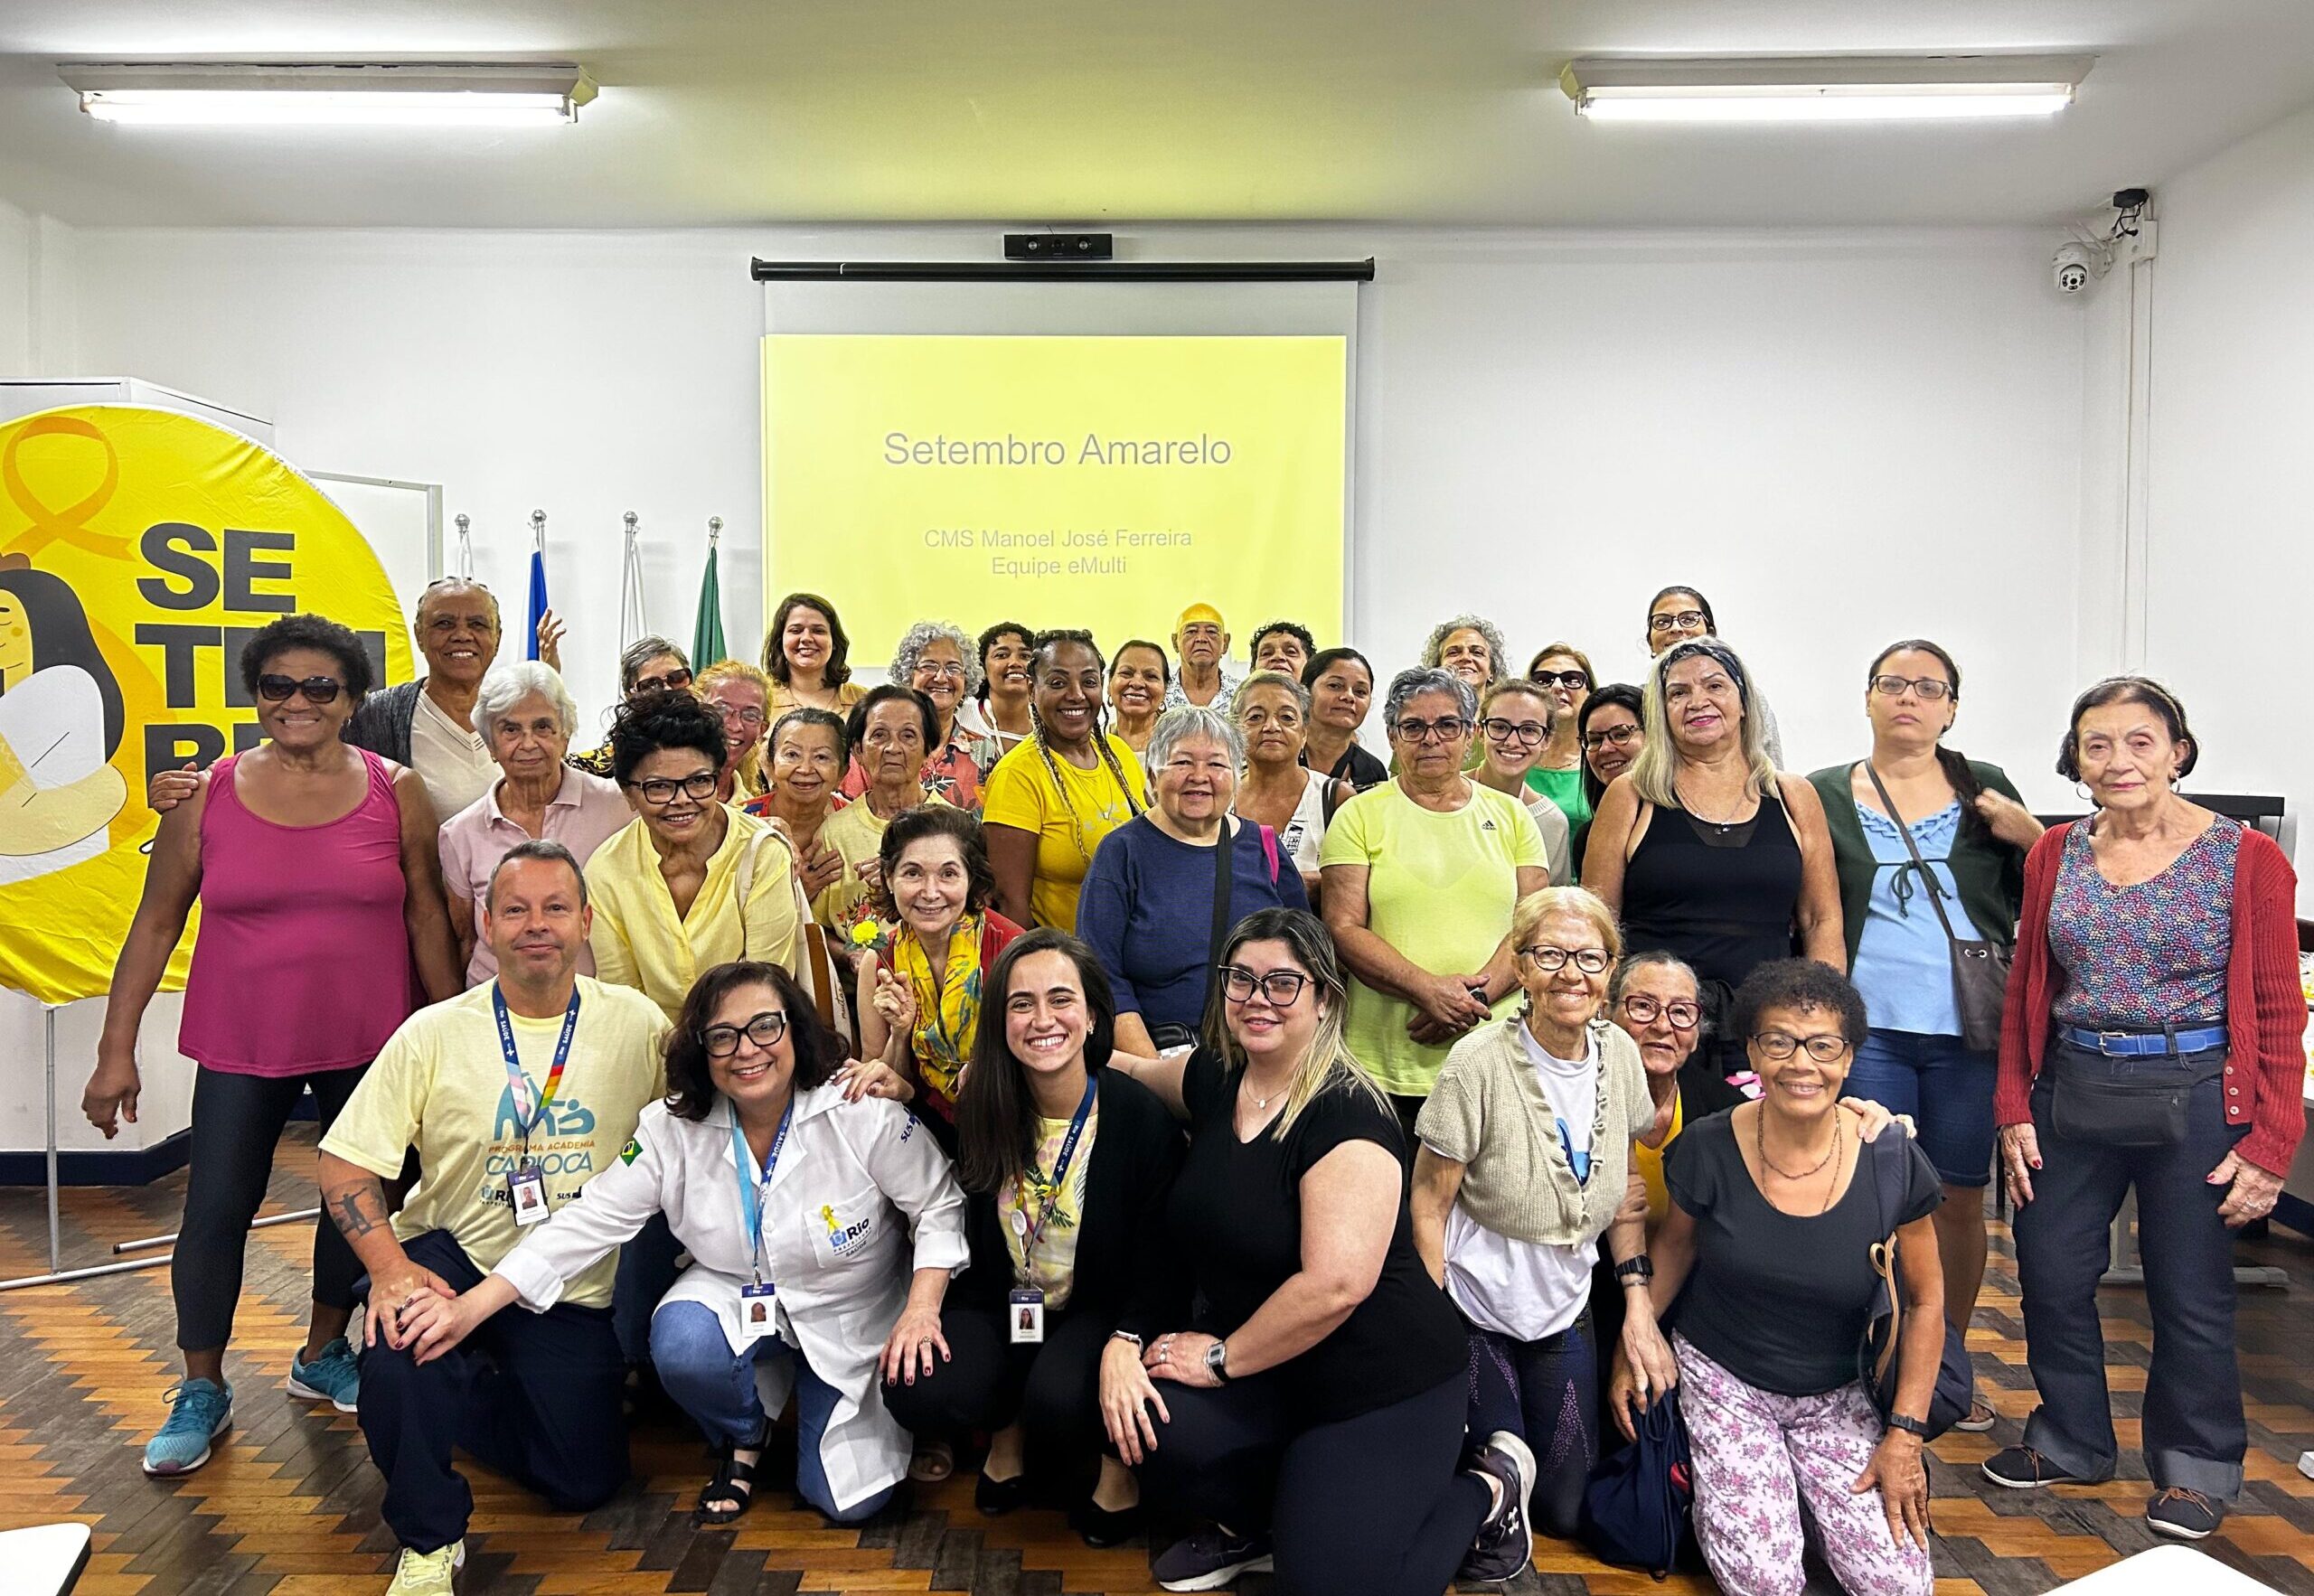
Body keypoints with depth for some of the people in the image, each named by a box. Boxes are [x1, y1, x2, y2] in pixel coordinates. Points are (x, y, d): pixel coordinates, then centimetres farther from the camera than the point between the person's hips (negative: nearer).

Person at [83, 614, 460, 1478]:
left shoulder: (396, 791, -3)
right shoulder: (207, 795, -3)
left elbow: (427, 916, 0)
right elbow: (155, 925, 2)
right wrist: (116, 1051, 1)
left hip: (367, 1041, 1)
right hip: (242, 1045, 0)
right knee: (216, 1208, 3)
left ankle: (323, 1354, 35)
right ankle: (201, 1391, 25)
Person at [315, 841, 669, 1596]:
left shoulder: (636, 1024, -6)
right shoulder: (433, 1034, -7)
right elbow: (344, 1165, -8)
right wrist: (390, 1268, -23)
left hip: (577, 1288, 1)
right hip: (455, 1257, -1)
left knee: (584, 1482, 2)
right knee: (398, 1355, -32)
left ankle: (467, 1401, 33)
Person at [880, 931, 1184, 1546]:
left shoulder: (1141, 1115, -19)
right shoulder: (983, 1108, -7)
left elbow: (1156, 1257, -14)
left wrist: (1125, 1342, -31)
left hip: (1098, 1310, -3)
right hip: (1000, 1304, 4)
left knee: (1059, 1401, -33)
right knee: (915, 1393, -23)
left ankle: (1119, 1457, 3)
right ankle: (1011, 1425, 11)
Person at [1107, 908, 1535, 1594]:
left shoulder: (1347, 1113, -21)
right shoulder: (1210, 1077, 0)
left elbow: (1336, 1285, -27)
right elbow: (1129, 1072, 21)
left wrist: (1220, 1357, -16)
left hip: (1380, 1381, -5)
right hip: (1255, 1367, 6)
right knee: (1151, 1428, -22)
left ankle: (1489, 1487, 16)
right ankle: (1250, 1523, 12)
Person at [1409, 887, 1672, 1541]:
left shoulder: (1619, 1053, -6)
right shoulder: (1479, 1063, -22)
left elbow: (1624, 1189, 6)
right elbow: (1429, 1204, -15)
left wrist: (1638, 1304, 0)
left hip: (1564, 1310, 5)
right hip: (1474, 1312, -5)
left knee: (1567, 1509, 11)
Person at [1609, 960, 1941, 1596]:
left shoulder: (1893, 1163, -14)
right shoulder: (1708, 1150, -16)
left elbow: (1925, 1303, -2)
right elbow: (1675, 1243, 4)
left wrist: (1905, 1435, -3)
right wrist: (1632, 1344, 1)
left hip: (1835, 1397, 2)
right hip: (1721, 1380, -2)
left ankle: (1798, 1488, 19)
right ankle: (1711, 1484, 16)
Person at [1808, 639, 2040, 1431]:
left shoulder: (1986, 789, 8)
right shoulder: (1824, 795, 4)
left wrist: (2031, 838, -5)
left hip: (1970, 1031, 2)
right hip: (1867, 1029, -1)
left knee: (1961, 1198, 10)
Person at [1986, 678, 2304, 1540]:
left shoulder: (2246, 858, -6)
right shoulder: (2055, 854, 4)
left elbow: (2278, 1011, -5)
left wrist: (2267, 1145, -8)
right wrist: (2014, 1109, 4)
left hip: (2194, 1097, -3)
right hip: (2070, 1094, 4)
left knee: (2191, 1296, 9)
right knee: (2051, 1277, 11)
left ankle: (2197, 1467, 32)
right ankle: (2071, 1441, 34)